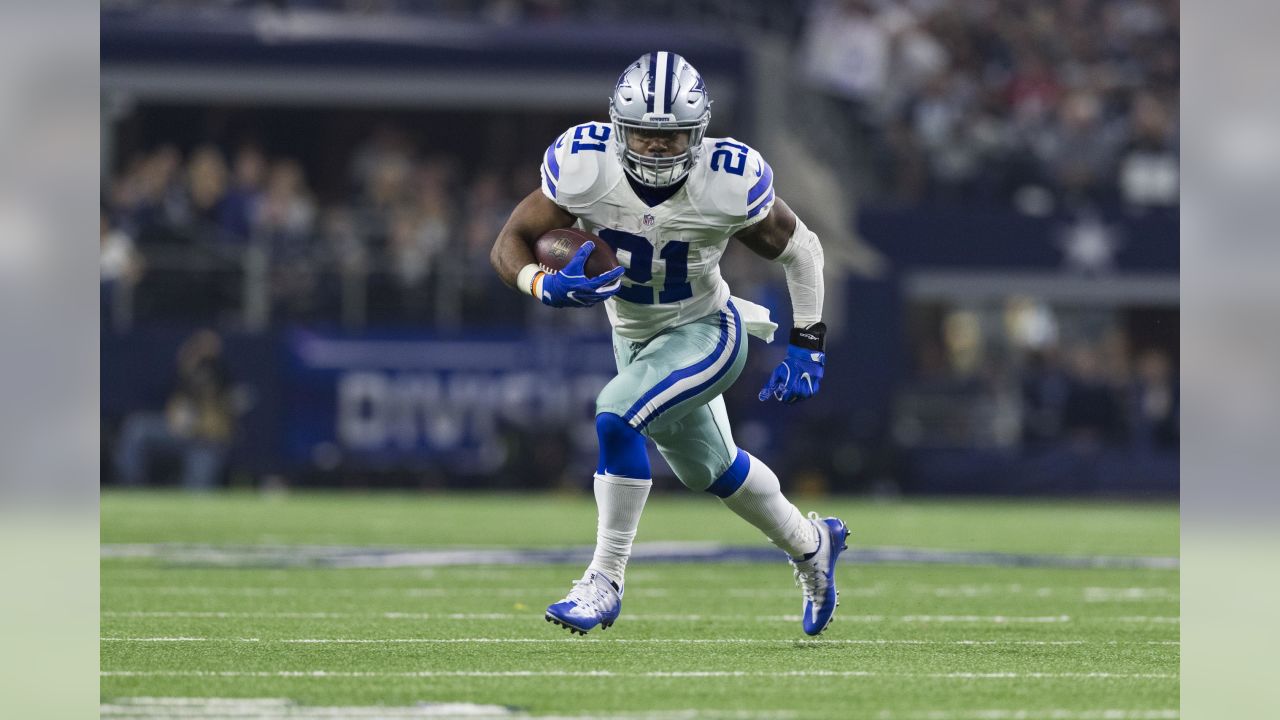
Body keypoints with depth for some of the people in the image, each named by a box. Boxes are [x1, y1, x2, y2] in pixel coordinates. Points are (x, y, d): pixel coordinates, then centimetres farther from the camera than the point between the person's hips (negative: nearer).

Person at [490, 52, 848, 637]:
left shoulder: (729, 184, -27)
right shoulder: (584, 168, -24)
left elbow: (800, 251, -10)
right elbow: (509, 246, -17)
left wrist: (807, 346, -12)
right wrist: (547, 287, -38)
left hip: (704, 332, -5)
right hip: (634, 339, 5)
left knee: (616, 418, -28)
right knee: (709, 468, 21)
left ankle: (605, 583, -16)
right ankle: (809, 545, 48)